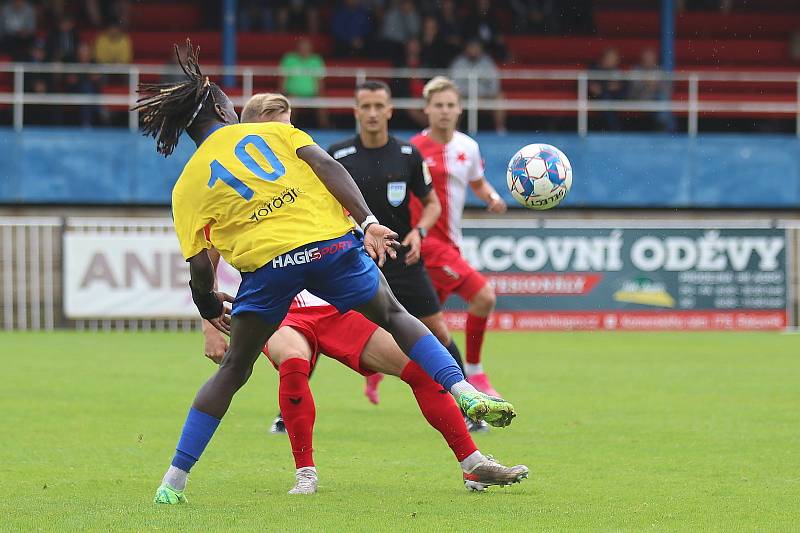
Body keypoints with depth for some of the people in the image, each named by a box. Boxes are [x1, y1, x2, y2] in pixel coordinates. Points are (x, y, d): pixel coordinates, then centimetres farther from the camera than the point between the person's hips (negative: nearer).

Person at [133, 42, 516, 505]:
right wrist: (369, 222, -5)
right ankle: (466, 393, 6)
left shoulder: (188, 186, 15)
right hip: (330, 242, 0)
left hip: (265, 265, 0)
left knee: (233, 370, 13)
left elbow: (200, 265, 6)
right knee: (395, 316, 22)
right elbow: (327, 166, 2)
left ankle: (174, 481, 10)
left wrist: (209, 305, 23)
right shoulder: (272, 132, 17)